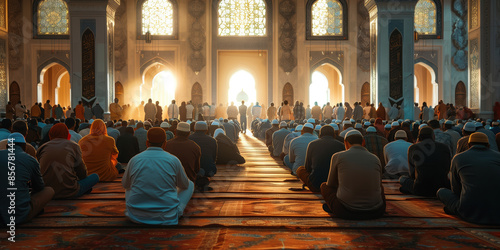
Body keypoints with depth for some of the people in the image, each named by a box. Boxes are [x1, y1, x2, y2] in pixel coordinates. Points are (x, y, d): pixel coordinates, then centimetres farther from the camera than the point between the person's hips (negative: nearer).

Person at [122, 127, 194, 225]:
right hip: (167, 217, -2)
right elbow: (185, 185, 10)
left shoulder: (134, 160, -3)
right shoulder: (173, 160, -8)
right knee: (190, 184, 18)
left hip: (135, 216, 2)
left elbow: (125, 185, 16)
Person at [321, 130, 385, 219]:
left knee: (324, 186, 24)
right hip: (375, 213, 3)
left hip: (346, 212, -2)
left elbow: (331, 184, 11)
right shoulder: (376, 159, 5)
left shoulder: (337, 157, -3)